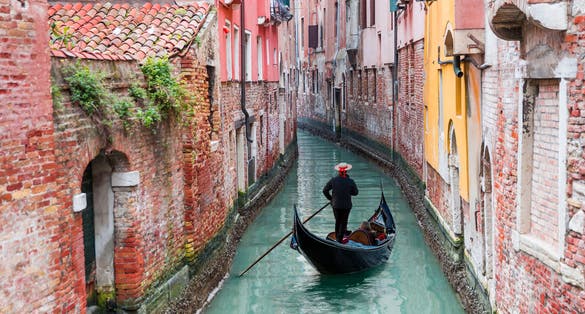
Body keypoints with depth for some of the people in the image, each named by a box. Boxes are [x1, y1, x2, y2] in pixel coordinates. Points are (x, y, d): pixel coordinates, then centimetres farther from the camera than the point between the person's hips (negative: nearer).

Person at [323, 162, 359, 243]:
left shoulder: (333, 180, -7)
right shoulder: (350, 181, -11)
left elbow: (325, 190, -3)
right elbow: (355, 192, -1)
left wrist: (330, 198, 8)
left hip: (335, 205, 2)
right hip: (346, 205, -2)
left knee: (337, 221, 18)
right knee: (343, 222, 7)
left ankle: (337, 237, 23)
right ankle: (340, 238, 4)